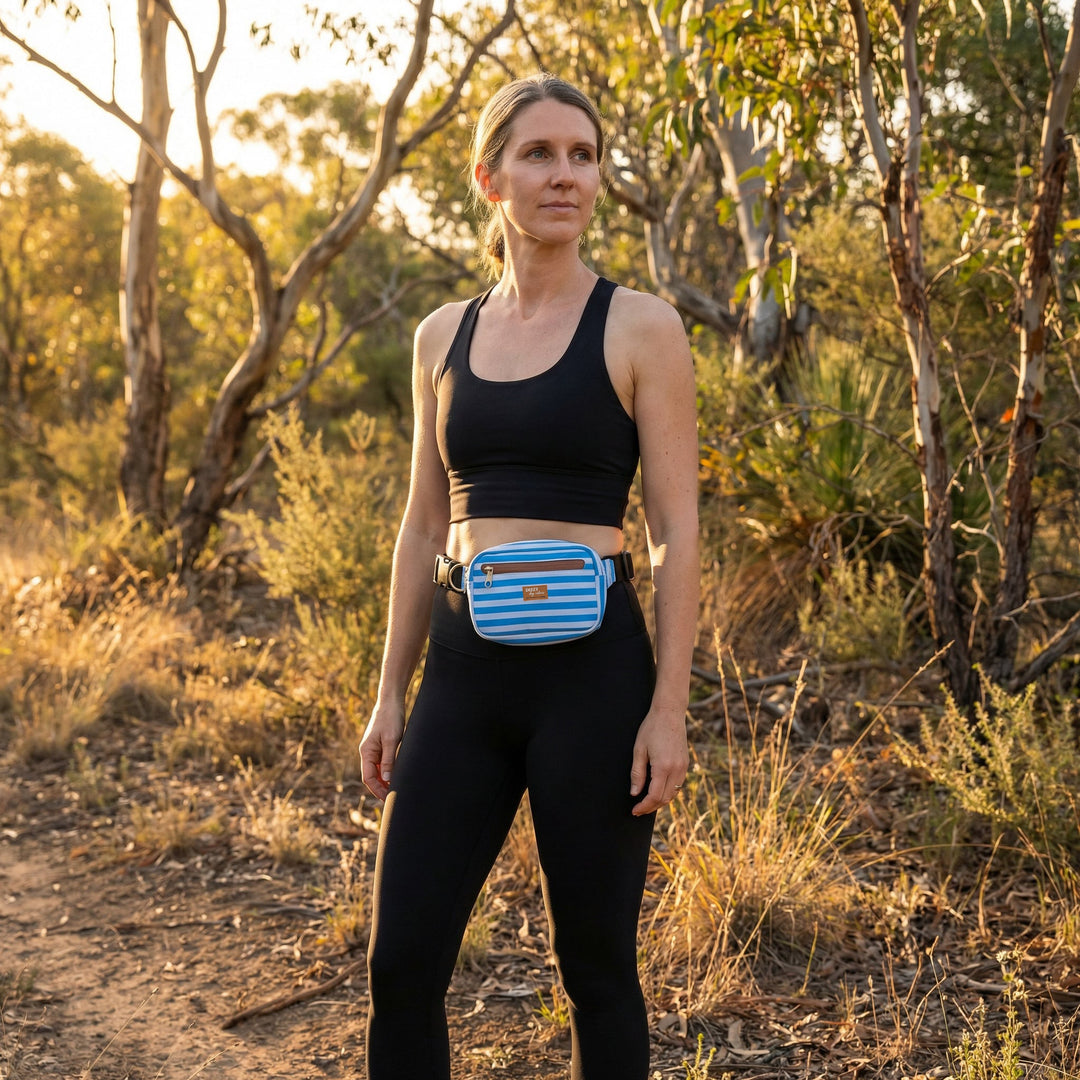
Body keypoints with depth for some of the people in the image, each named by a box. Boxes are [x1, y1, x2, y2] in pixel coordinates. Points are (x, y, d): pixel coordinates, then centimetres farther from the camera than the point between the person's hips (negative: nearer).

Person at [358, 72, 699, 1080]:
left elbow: (675, 531, -5)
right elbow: (424, 526, 15)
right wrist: (390, 694, 11)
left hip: (592, 666, -4)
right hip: (463, 668, 4)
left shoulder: (639, 327, -2)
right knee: (401, 965, 5)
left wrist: (669, 708, -11)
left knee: (595, 965, 7)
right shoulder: (443, 335, 11)